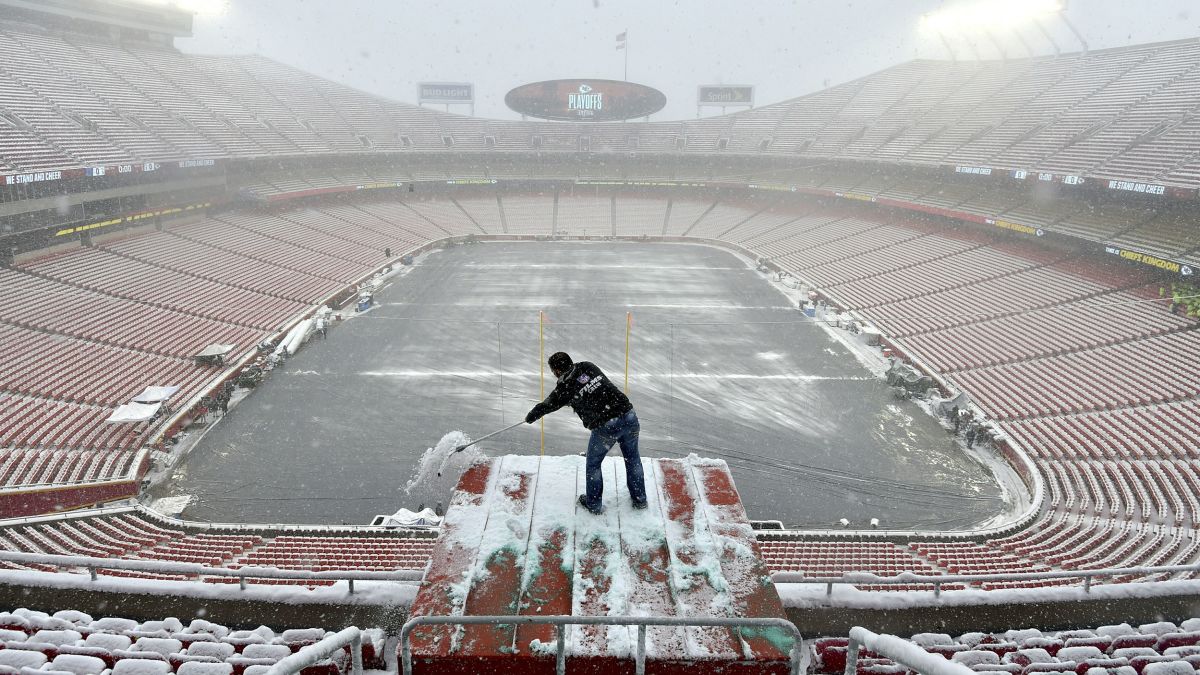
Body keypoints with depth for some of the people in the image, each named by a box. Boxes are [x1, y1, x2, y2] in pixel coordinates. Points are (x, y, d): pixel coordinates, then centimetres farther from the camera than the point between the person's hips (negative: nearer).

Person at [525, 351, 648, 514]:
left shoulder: (565, 387, -1)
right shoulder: (588, 366, 11)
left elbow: (548, 405, 16)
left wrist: (531, 417, 35)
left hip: (606, 427, -5)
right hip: (629, 416, 5)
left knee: (593, 464, 20)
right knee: (632, 459, 24)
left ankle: (594, 504, 32)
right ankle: (639, 499, 35)